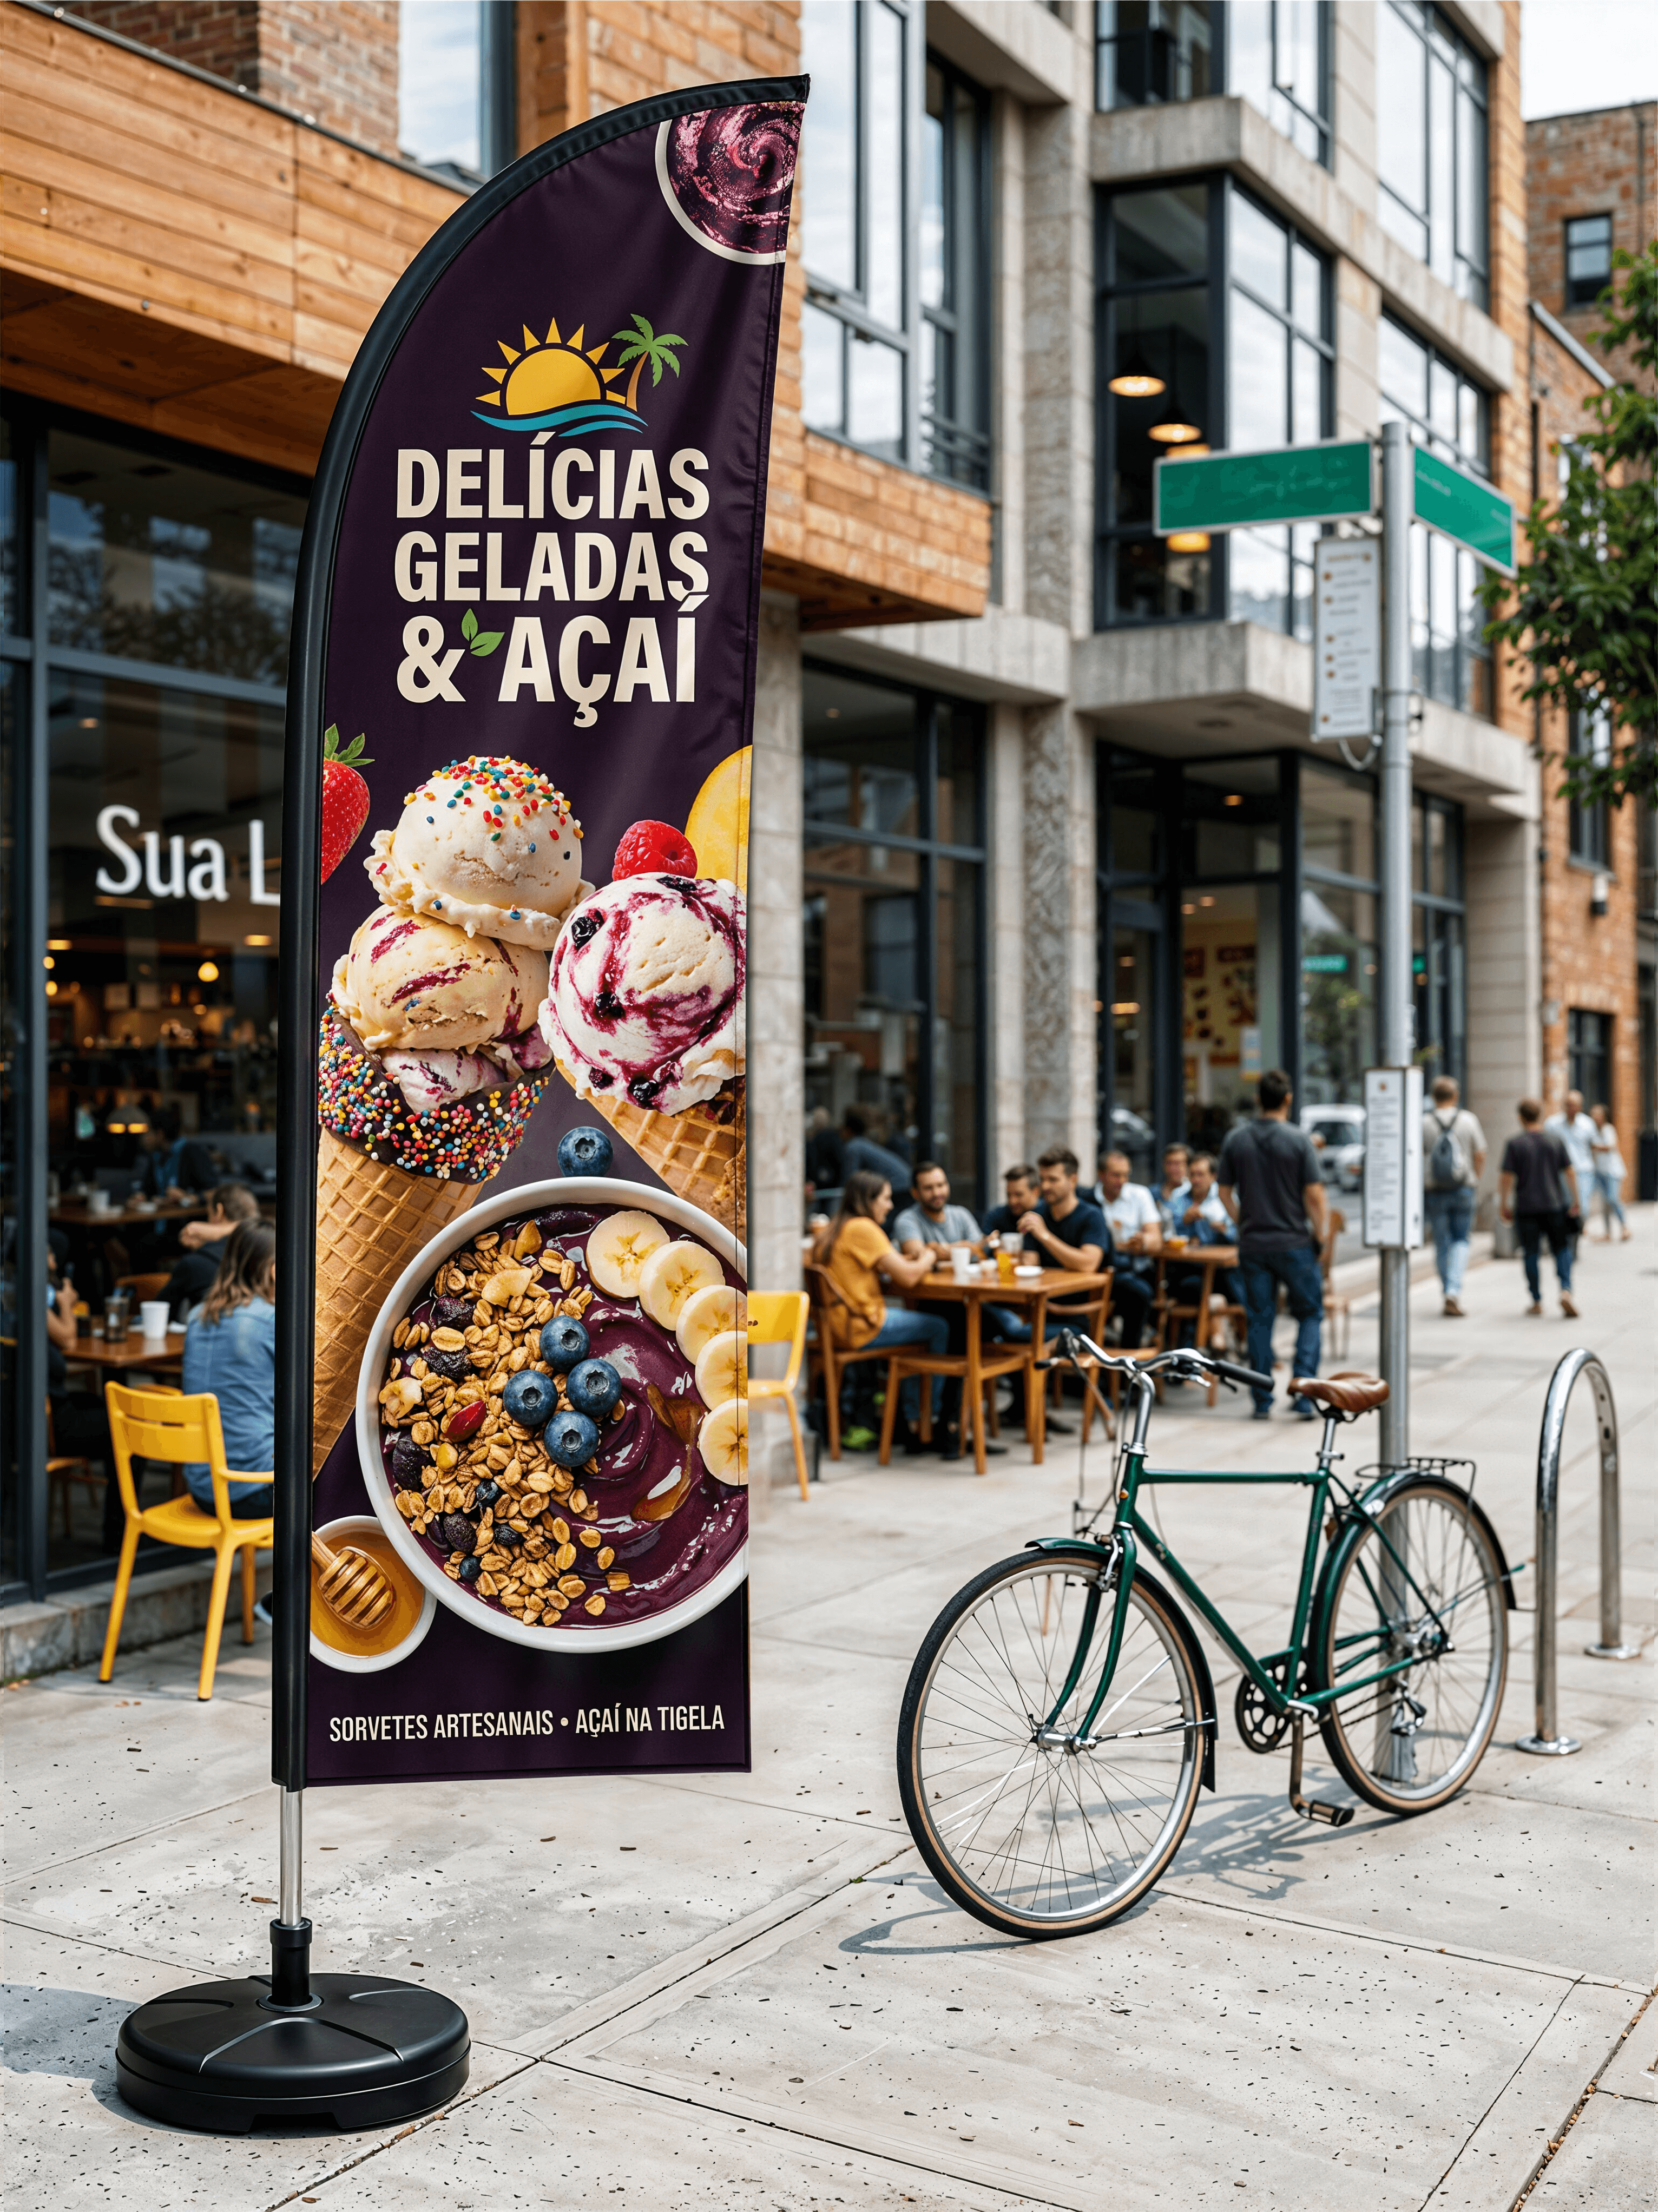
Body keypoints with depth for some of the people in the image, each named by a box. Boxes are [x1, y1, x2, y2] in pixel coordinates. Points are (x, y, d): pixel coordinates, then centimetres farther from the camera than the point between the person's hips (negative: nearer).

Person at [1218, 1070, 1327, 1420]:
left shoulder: (1236, 1139, 1)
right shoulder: (1299, 1139, -9)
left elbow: (1225, 1192, 6)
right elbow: (1314, 1194, -11)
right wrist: (1319, 1234, 2)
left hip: (1252, 1244, 3)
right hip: (1294, 1243, -3)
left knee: (1259, 1319, 9)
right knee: (1310, 1315, 10)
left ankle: (1262, 1401, 9)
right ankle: (1304, 1394, 0)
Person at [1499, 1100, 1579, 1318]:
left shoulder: (1514, 1143, -6)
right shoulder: (1556, 1139, 1)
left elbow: (1506, 1177, -8)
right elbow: (1570, 1171, 2)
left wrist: (1504, 1205, 1)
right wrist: (1576, 1200, 9)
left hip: (1526, 1208, -1)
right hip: (1555, 1205, 1)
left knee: (1532, 1254, 7)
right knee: (1562, 1250, 7)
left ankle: (1536, 1302, 10)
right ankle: (1566, 1291, -13)